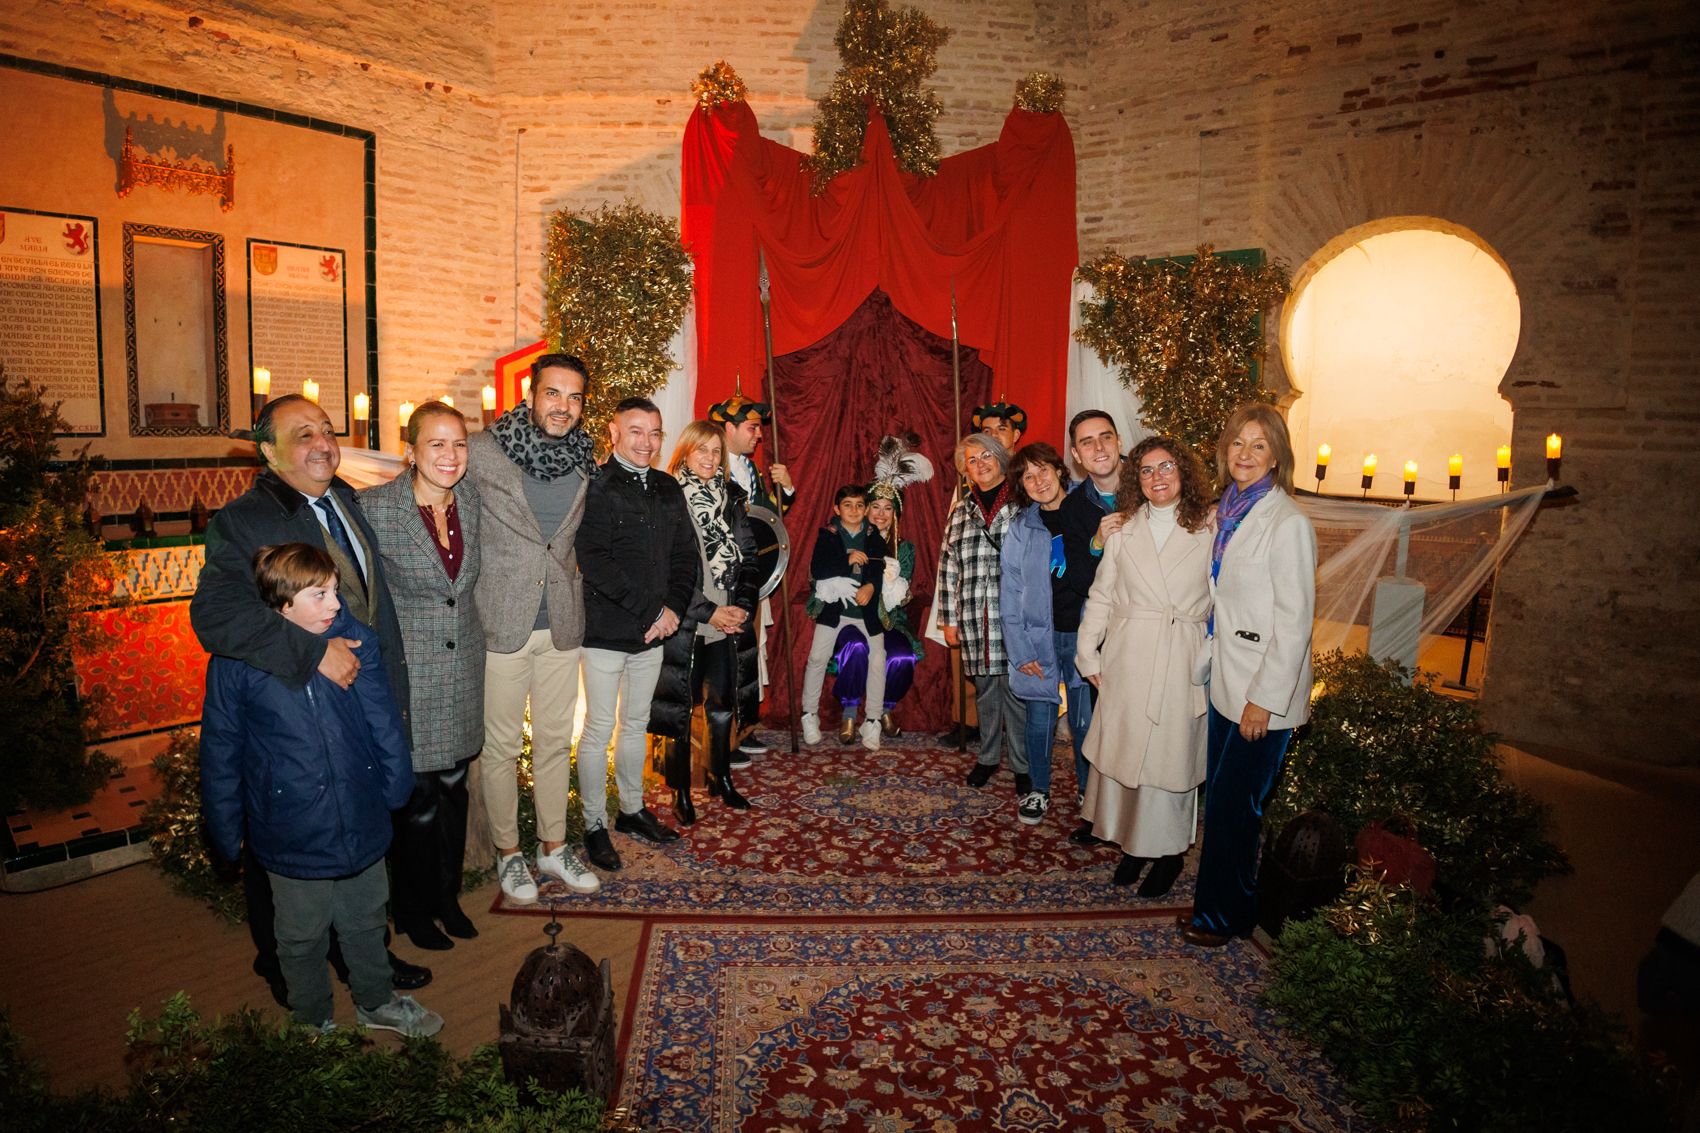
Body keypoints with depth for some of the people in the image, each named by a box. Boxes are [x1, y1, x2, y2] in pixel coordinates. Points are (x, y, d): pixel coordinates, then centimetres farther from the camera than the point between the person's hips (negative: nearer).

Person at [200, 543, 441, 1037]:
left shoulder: (355, 640, -11)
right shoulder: (236, 663, -16)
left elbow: (384, 719, -1)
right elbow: (220, 751, -5)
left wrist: (396, 787, 6)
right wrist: (227, 830, 2)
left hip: (361, 822, 3)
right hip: (293, 836, -2)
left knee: (366, 921, 24)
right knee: (303, 938, 19)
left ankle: (377, 1001, 48)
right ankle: (313, 1023, 43)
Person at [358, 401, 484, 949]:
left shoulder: (472, 500, -1)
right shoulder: (375, 508, -17)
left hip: (464, 671, 5)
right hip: (408, 673, -5)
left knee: (454, 786, 17)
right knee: (417, 796, 5)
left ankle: (447, 894, 36)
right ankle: (413, 910, 29)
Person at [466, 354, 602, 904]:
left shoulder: (586, 461, 4)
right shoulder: (482, 450, -10)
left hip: (562, 625, 4)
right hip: (501, 624, -4)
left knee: (555, 742, 15)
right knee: (501, 746, 8)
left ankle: (553, 847, 30)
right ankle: (508, 853, 26)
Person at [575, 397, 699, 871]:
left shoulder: (669, 489, 9)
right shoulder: (595, 488, -11)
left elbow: (685, 554, 10)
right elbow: (594, 562, -19)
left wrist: (673, 609, -6)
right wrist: (651, 609, -18)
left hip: (653, 632, 6)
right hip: (606, 630, -6)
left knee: (636, 724, 18)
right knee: (599, 729, 4)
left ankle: (633, 810, 32)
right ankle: (594, 825, 17)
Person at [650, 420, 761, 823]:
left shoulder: (731, 498, 8)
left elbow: (748, 559, 9)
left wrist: (742, 607, -5)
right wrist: (708, 612, -14)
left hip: (727, 622, 5)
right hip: (684, 624, -5)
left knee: (723, 705, 13)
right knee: (679, 708, 4)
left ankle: (721, 780, 29)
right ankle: (681, 791, 17)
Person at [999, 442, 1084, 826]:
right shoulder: (1021, 528, 2)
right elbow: (1011, 593, 1)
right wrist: (1020, 650, -3)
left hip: (1085, 632, 0)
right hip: (1039, 636, 0)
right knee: (1040, 720, 4)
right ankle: (1038, 791, 25)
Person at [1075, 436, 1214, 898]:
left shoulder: (1208, 531, 1)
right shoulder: (1123, 532, 9)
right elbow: (1100, 597, 9)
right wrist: (1089, 656, 3)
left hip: (1181, 663, -2)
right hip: (1127, 659, 3)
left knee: (1170, 756, 4)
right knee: (1124, 752, 8)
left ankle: (1167, 852, 22)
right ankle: (1132, 843, 26)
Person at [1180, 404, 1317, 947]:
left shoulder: (1288, 522, -16)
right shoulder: (1227, 511, 8)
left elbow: (1295, 621, -17)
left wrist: (1265, 698, -16)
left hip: (1264, 690, -7)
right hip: (1226, 679, 7)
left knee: (1233, 804, 3)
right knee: (1220, 796, 16)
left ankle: (1227, 915, 22)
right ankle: (1214, 900, 31)